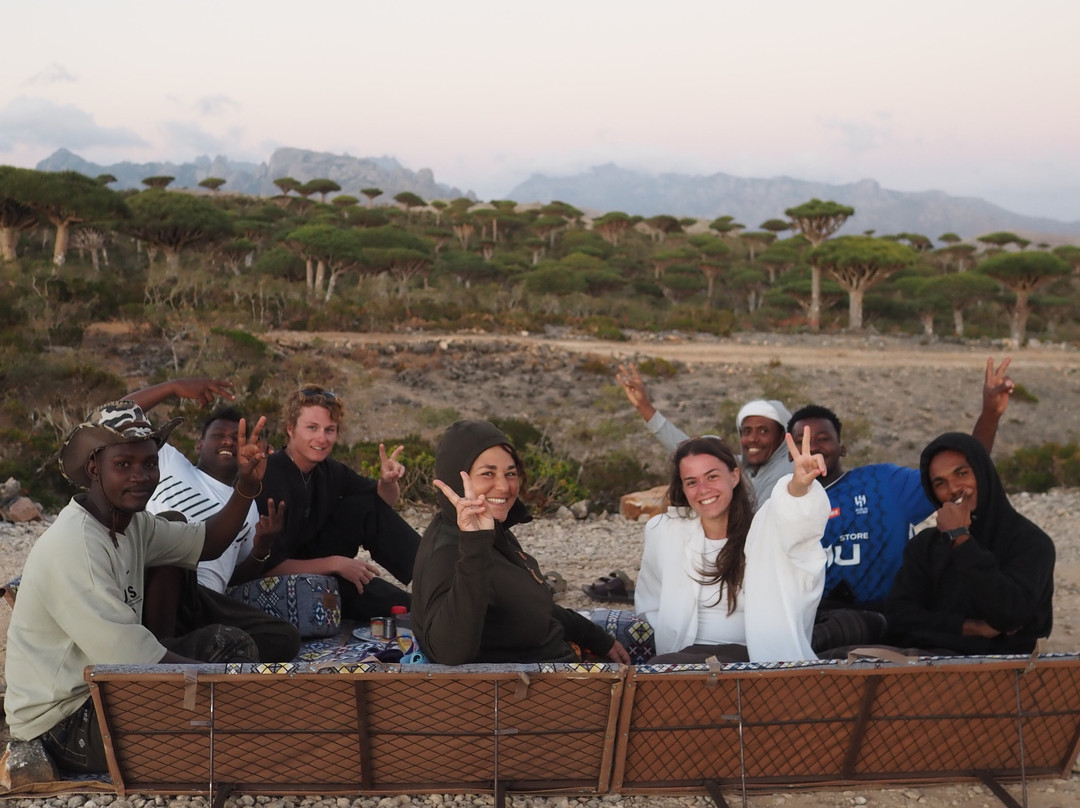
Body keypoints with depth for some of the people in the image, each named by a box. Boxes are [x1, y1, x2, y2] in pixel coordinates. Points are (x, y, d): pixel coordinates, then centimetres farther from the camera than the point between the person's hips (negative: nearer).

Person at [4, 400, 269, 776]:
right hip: (62, 722, -9)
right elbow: (138, 660, -28)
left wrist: (247, 485, -5)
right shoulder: (73, 547, -27)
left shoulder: (131, 522, 2)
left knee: (230, 642, 3)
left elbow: (207, 543, 14)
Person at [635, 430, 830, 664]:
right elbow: (650, 605, 22)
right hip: (688, 656, 4)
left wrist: (799, 485, -50)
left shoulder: (764, 529, -3)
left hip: (754, 658, -4)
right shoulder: (663, 532, 7)